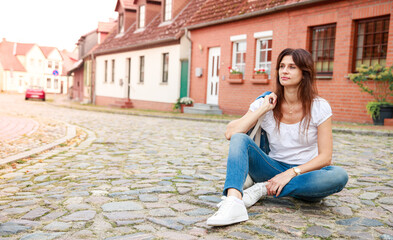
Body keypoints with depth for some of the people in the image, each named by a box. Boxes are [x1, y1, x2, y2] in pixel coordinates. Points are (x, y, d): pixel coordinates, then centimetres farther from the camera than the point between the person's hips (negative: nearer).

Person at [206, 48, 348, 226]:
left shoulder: (319, 107, -6)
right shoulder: (265, 103, -1)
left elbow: (325, 157, -11)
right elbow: (230, 133, -13)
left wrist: (291, 173, -23)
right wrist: (263, 109, -16)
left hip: (304, 173, 0)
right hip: (274, 170, 1)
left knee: (339, 175, -32)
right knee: (240, 139, -22)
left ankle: (264, 189, -25)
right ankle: (233, 201, -45)